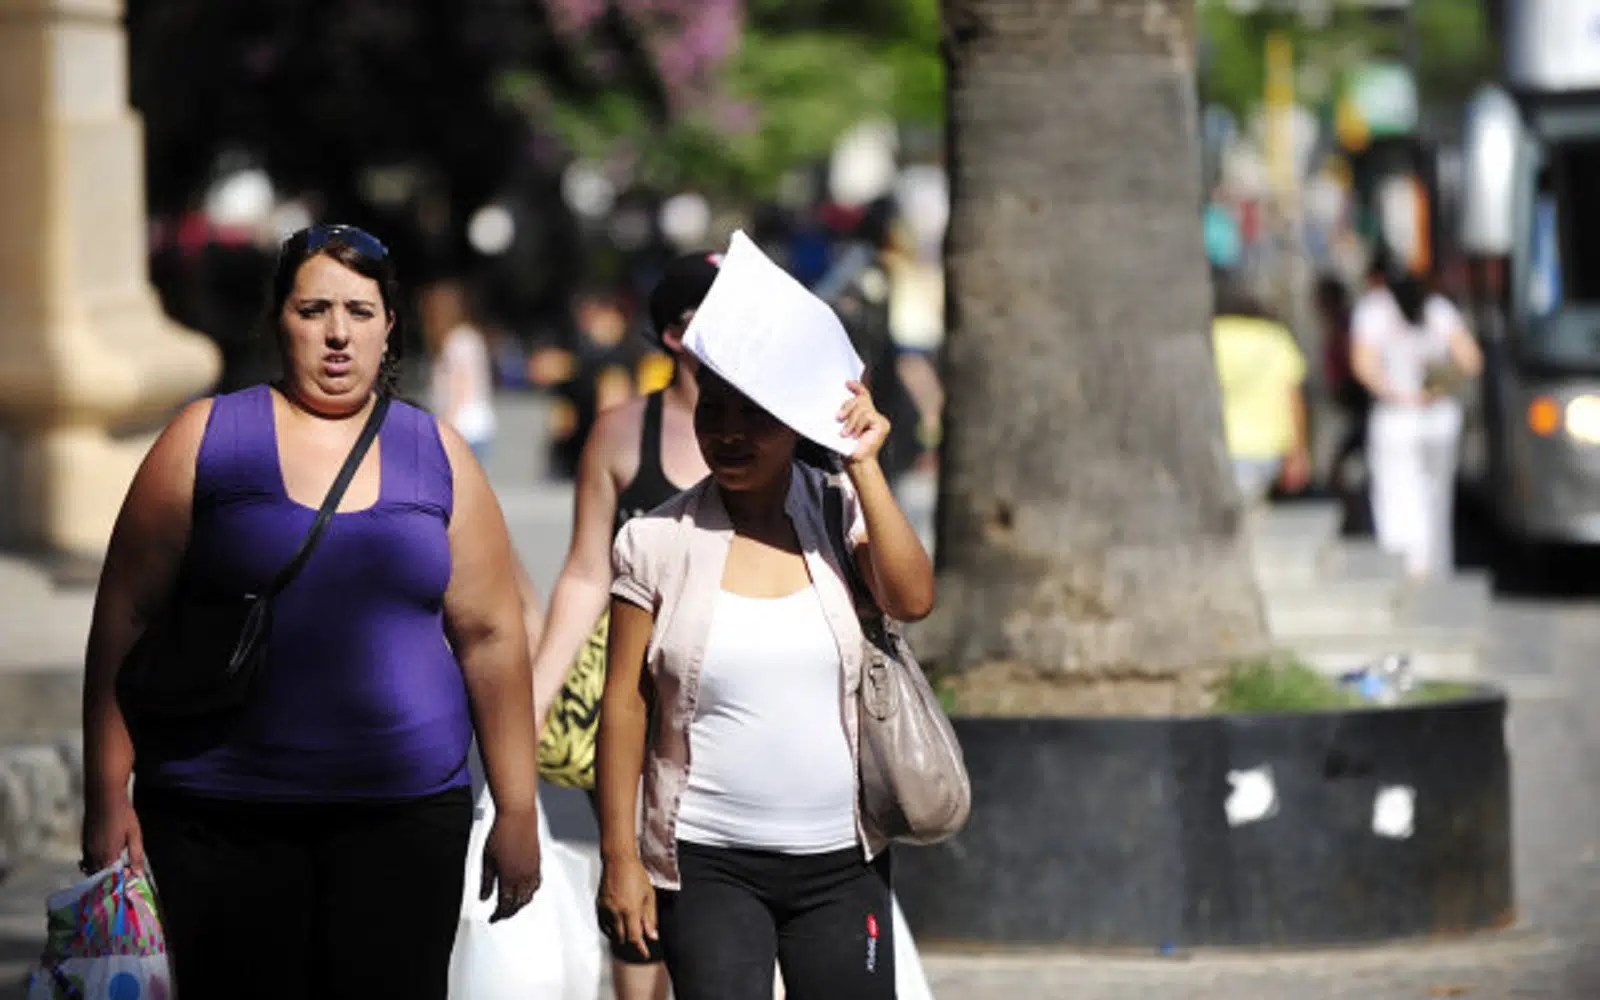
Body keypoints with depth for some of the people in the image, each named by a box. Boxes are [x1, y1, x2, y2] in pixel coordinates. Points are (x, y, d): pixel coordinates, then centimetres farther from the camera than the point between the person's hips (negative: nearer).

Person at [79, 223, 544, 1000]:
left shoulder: (436, 455, 8)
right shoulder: (206, 440, 2)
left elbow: (489, 637, 7)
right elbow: (124, 618, 1)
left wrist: (517, 811, 3)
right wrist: (108, 797, -5)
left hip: (407, 820, 1)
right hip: (223, 823, -1)